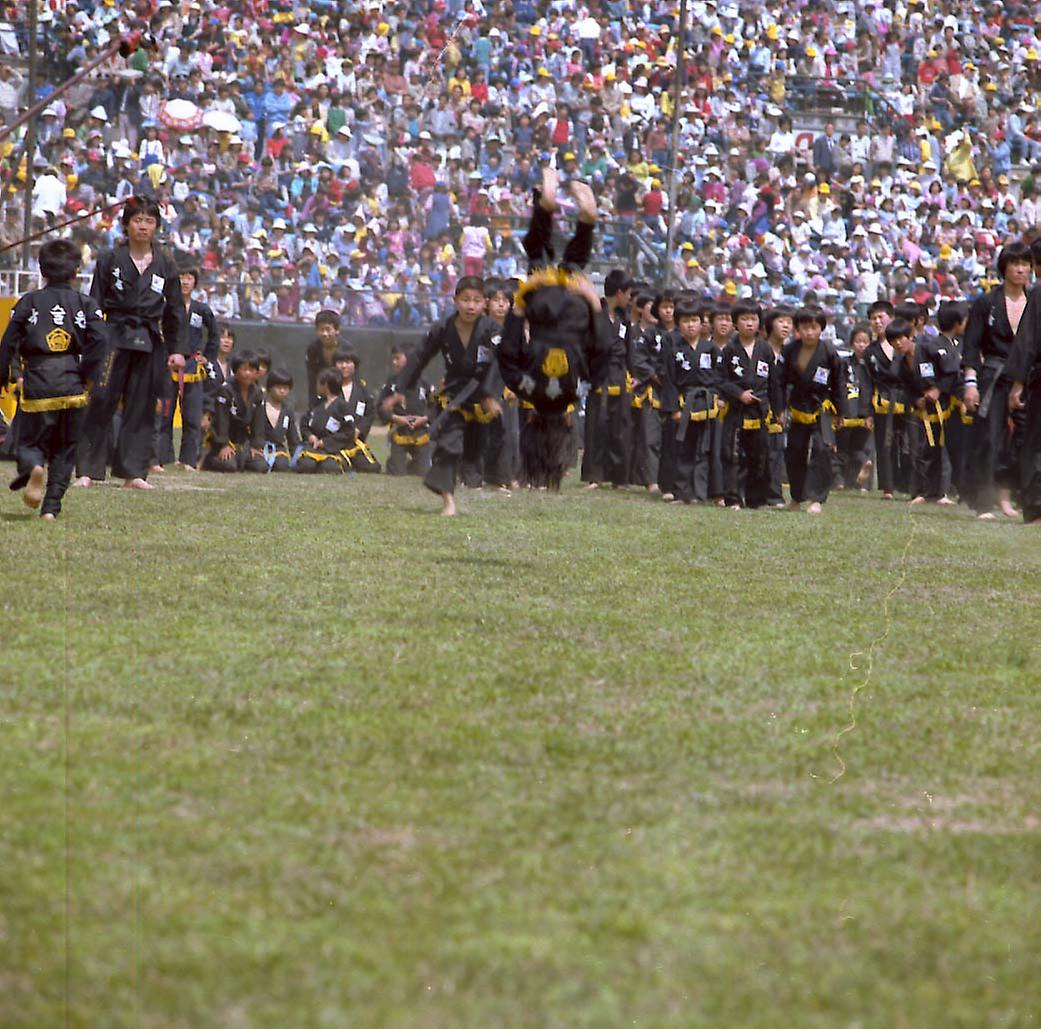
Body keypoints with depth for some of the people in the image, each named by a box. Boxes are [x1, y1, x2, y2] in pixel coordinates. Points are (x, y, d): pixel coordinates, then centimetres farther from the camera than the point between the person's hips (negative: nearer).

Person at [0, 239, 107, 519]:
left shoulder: (28, 302, 4)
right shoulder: (85, 304, 6)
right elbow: (99, 341, -7)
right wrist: (84, 376, 1)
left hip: (37, 382, -1)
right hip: (71, 385, 1)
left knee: (30, 441, 7)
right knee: (65, 448, 13)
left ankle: (32, 467, -28)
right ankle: (51, 506, 4)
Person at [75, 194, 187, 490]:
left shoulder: (165, 265, 7)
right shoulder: (110, 260, 1)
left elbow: (176, 310, 12)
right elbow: (95, 304, 2)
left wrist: (178, 350, 6)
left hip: (150, 344, 2)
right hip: (115, 339, -2)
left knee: (141, 408, 3)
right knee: (100, 403, -8)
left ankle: (134, 472, 9)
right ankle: (88, 471, -5)